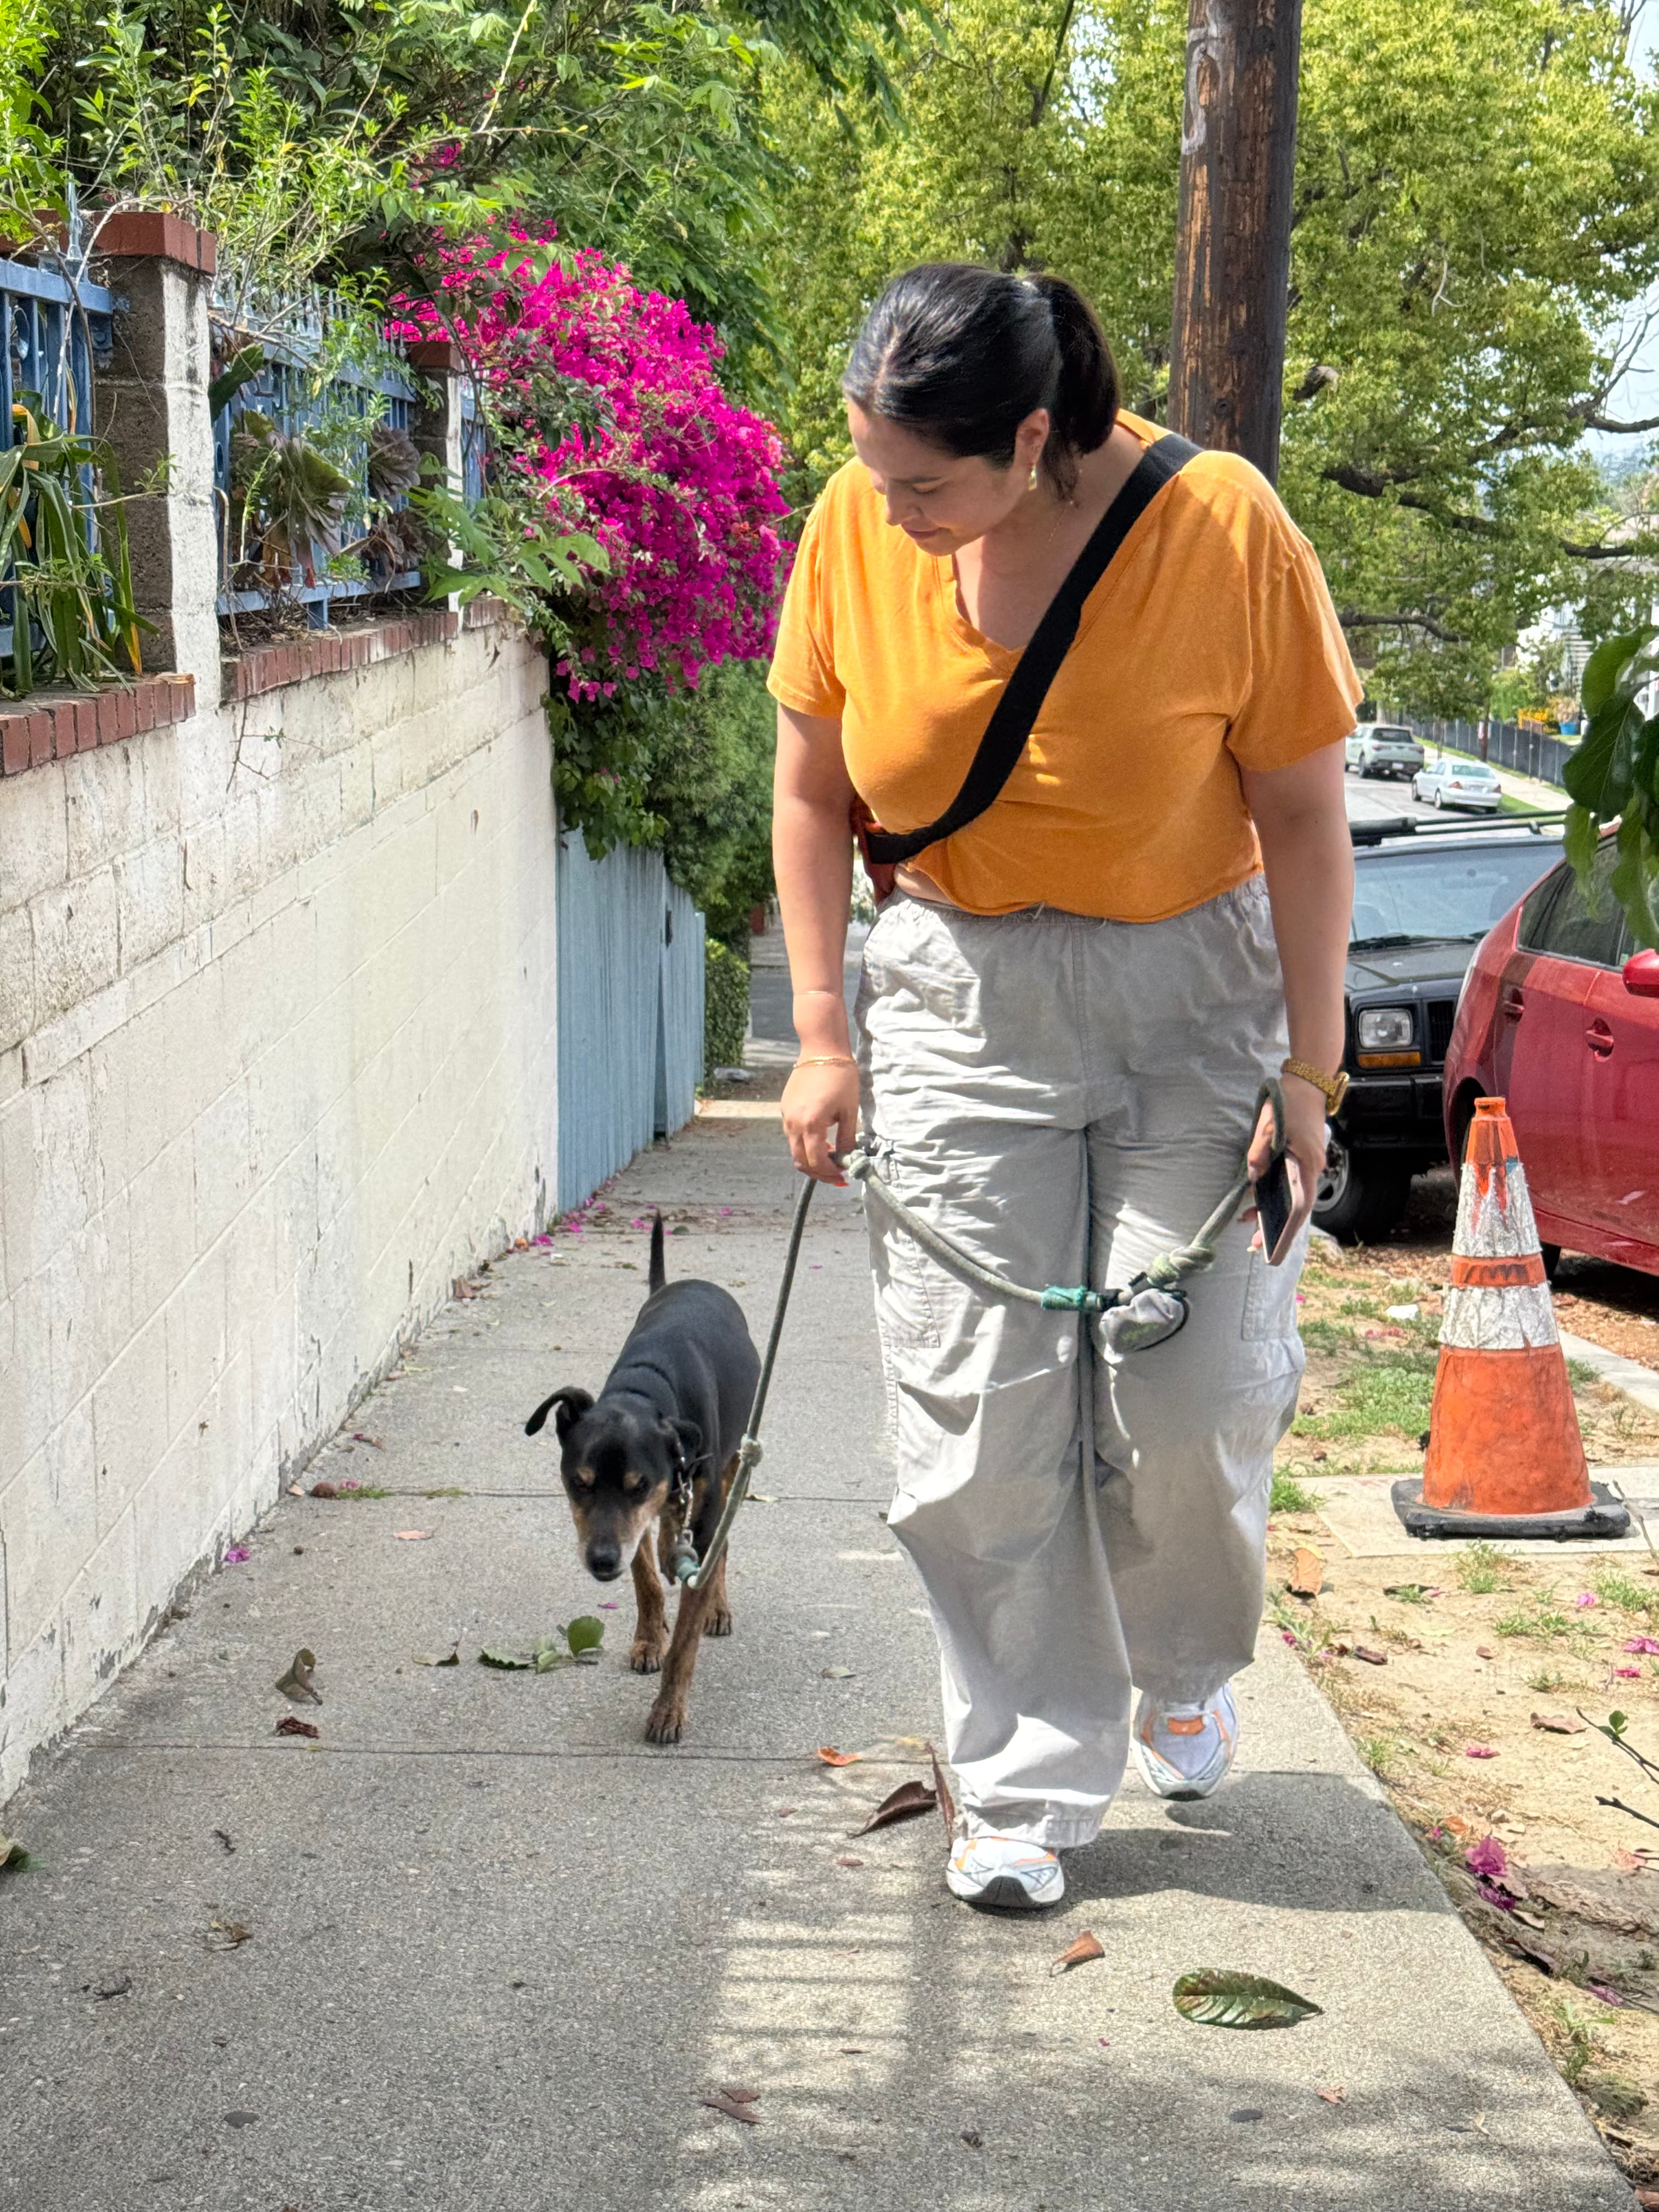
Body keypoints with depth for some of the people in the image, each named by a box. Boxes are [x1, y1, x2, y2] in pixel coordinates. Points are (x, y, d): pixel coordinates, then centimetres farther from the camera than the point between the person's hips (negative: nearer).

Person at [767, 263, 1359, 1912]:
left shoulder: (1221, 529, -17)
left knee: (1196, 1388, -3)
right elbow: (812, 791, 2)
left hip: (1192, 987, -2)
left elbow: (1304, 813, -10)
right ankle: (1028, 1788, 14)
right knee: (977, 1413, -1)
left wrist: (1308, 1067, -10)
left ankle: (1183, 1668, 30)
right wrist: (822, 1032, -2)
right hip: (959, 994, 2)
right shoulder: (857, 528, -9)